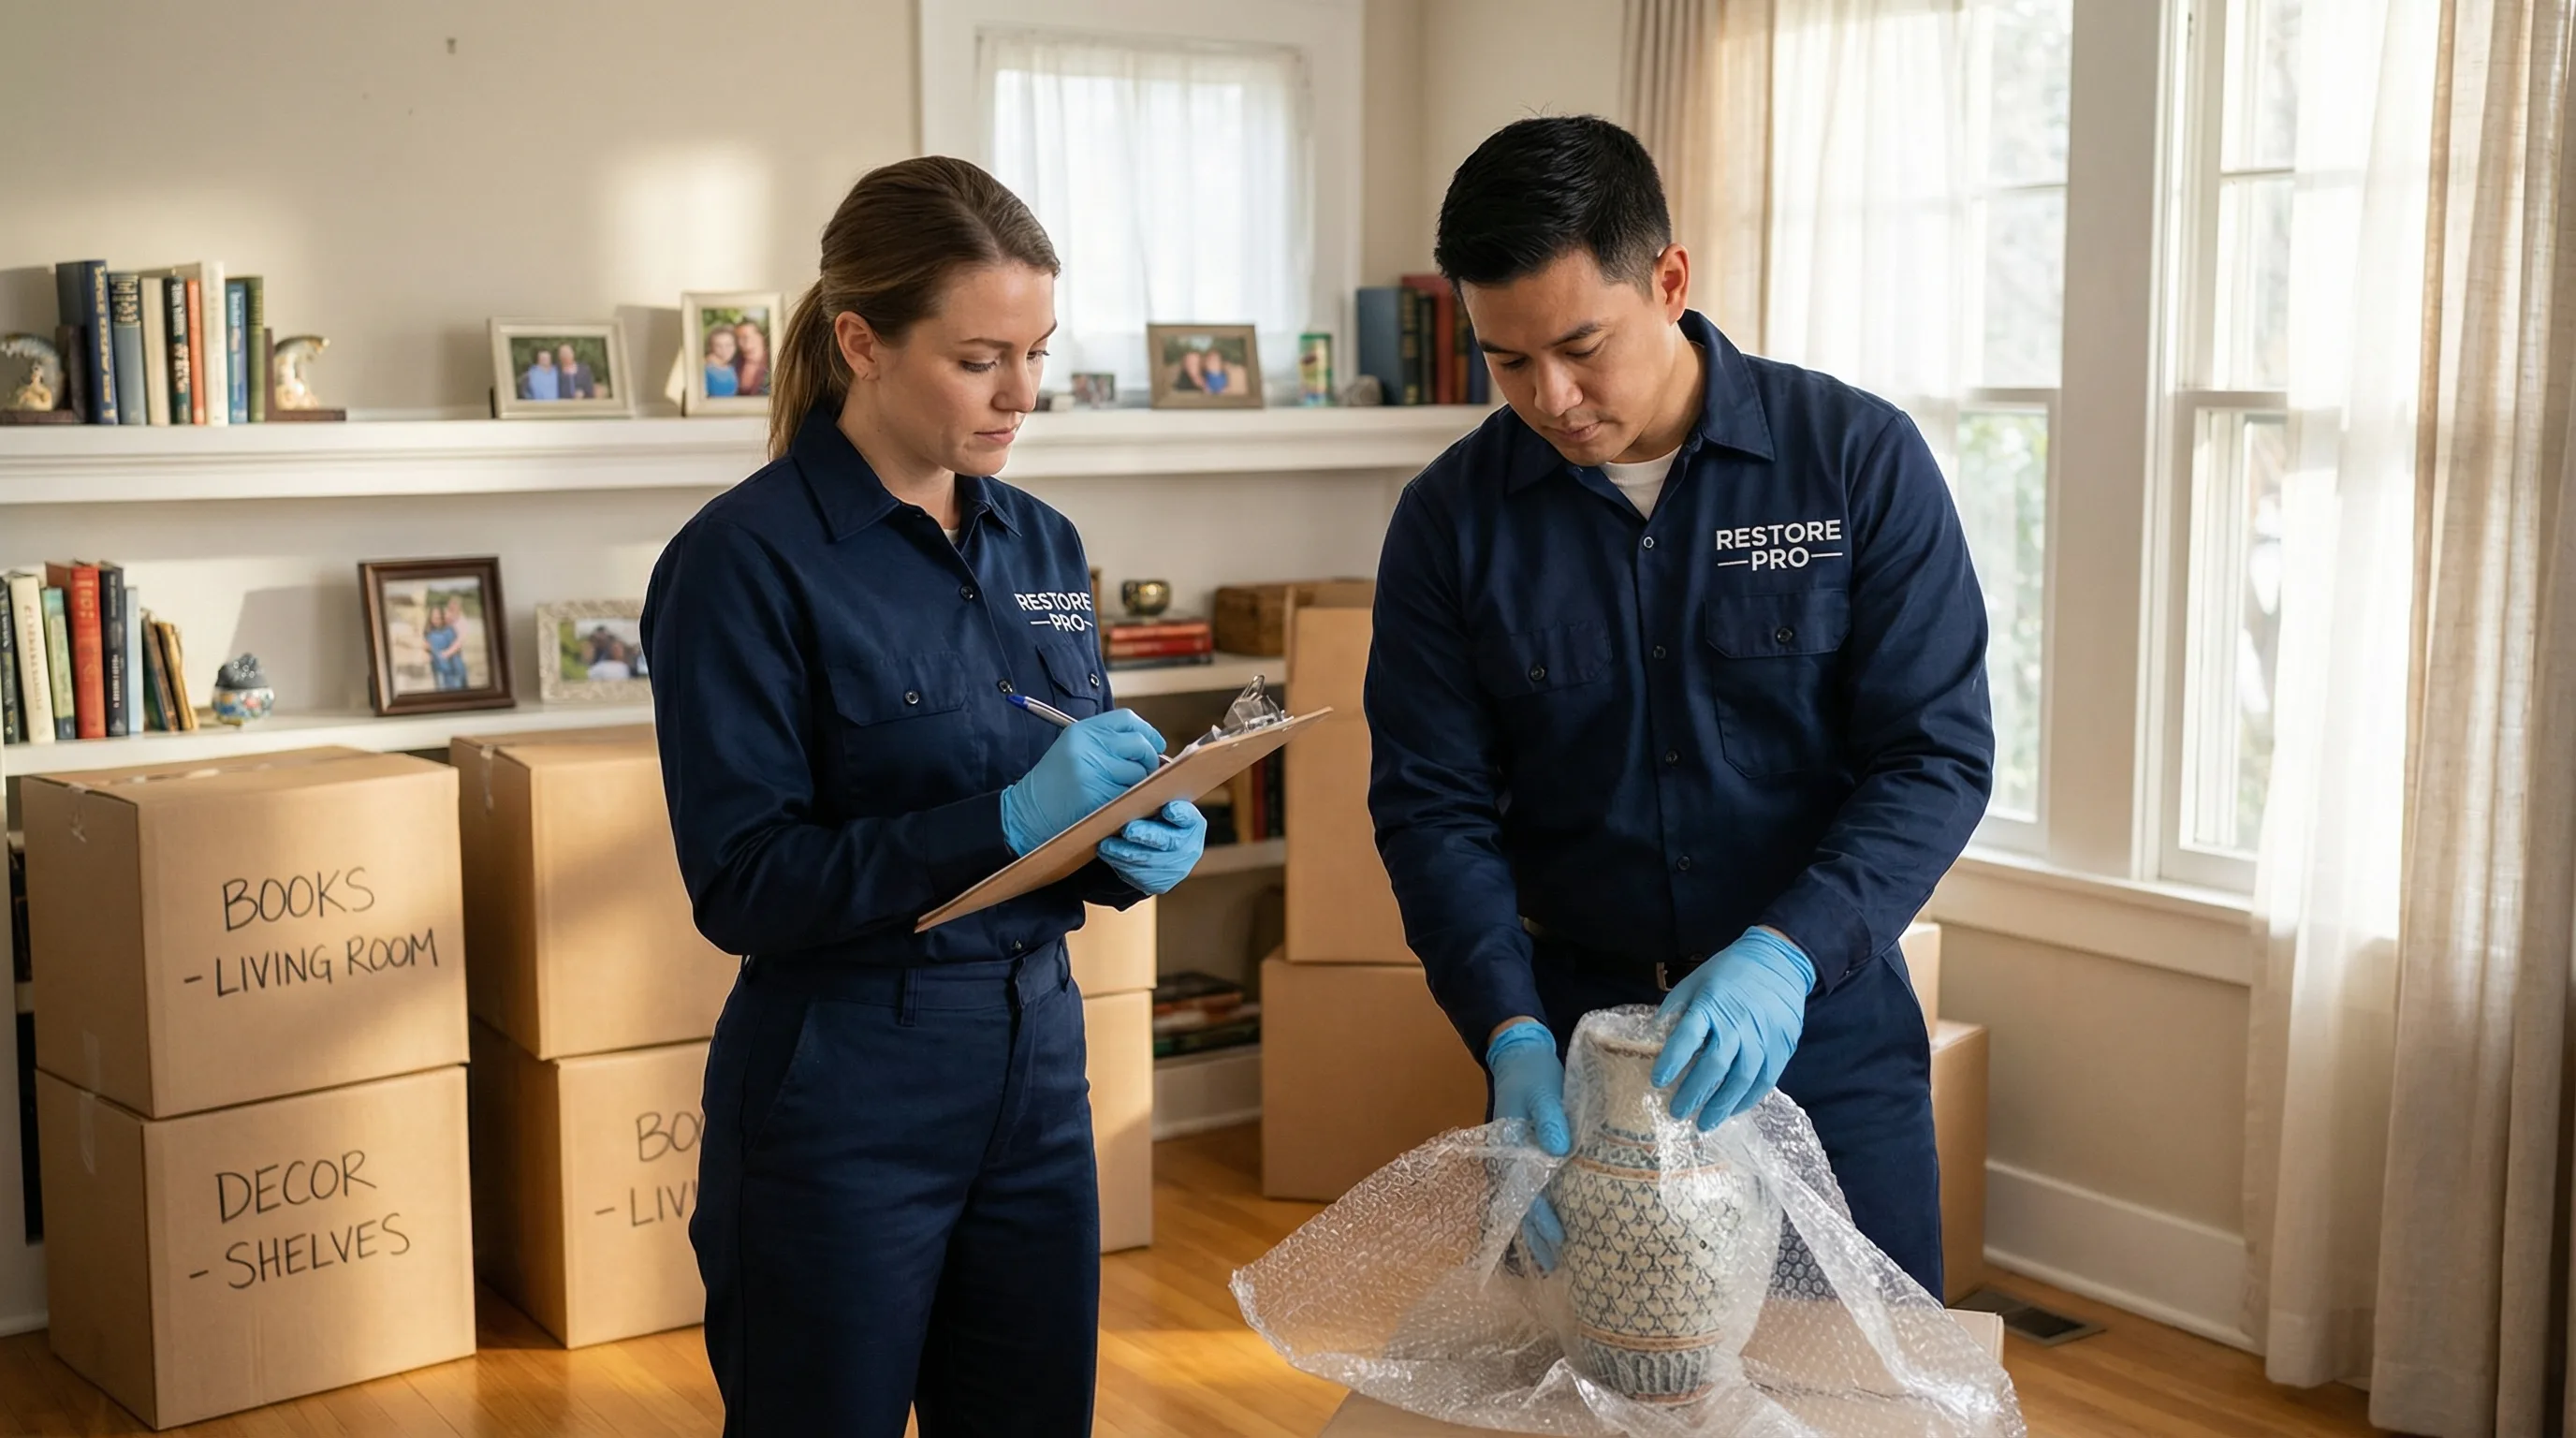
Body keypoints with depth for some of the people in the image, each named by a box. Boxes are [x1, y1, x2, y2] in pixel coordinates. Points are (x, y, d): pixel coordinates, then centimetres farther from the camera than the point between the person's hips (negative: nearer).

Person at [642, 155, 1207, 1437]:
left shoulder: (1040, 545, 8)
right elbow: (742, 886, -15)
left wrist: (1138, 845, -8)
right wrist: (1009, 816, -24)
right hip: (842, 1094, -6)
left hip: (1039, 1064, 6)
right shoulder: (748, 561, -11)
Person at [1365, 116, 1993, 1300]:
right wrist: (1511, 1035, -19)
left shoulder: (1860, 459, -9)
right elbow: (1433, 805, -4)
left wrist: (1786, 956, -27)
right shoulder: (1452, 517, -4)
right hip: (1571, 1029, 1)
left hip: (1822, 1016, -1)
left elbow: (1939, 755, -12)